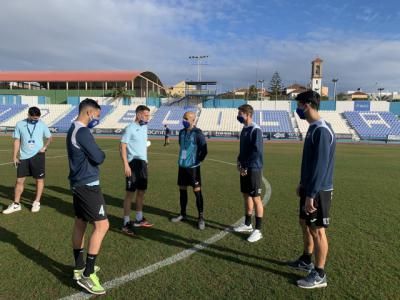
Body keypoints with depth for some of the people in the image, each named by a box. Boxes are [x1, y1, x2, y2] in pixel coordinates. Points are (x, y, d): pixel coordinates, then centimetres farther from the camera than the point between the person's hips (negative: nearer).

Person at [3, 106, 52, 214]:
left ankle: (37, 202, 19)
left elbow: (49, 138, 9)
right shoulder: (20, 124, -2)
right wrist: (14, 156, -1)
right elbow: (17, 141, 2)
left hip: (37, 156, -1)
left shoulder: (42, 125, -3)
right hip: (23, 157, 1)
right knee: (19, 180, 6)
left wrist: (45, 147, -8)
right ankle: (16, 204, 18)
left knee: (39, 179, 6)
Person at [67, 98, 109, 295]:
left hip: (78, 184, 11)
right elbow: (98, 158, -20)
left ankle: (79, 268, 30)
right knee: (102, 225, -8)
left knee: (80, 223, 17)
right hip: (88, 185, -11)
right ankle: (87, 275, -2)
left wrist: (96, 155, -1)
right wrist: (101, 154, 0)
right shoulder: (82, 132, -19)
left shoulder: (73, 129, 14)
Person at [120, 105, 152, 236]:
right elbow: (123, 147, -17)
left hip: (143, 162, 8)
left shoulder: (144, 127, 11)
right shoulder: (130, 128, -13)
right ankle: (126, 223, 8)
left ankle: (139, 219, 30)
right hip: (133, 163, -8)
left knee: (141, 191, 16)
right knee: (130, 193, -2)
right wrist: (126, 165, -23)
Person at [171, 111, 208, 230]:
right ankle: (182, 214, 28)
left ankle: (201, 218, 8)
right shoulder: (181, 132, 8)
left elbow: (204, 150, -11)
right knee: (182, 189, 14)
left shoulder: (197, 133, -13)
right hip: (182, 166, 7)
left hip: (193, 167, -7)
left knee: (197, 191, -1)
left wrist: (198, 160, -4)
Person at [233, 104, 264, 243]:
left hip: (253, 169, -9)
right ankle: (247, 224, 30)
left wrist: (246, 167, -16)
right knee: (246, 196, 16)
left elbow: (257, 151, -20)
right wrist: (239, 162, 7)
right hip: (244, 168, 9)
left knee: (256, 198, -1)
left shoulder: (256, 130, -15)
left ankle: (258, 230, 9)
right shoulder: (244, 129, 12)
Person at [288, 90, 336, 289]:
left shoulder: (322, 131, -21)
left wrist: (311, 195, -23)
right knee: (304, 224, 20)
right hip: (310, 188, 10)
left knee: (317, 230, 2)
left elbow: (320, 166, -24)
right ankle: (306, 261, 37)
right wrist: (302, 184, 21)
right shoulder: (313, 128, 10)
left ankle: (319, 275, 17)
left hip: (318, 191, -10)